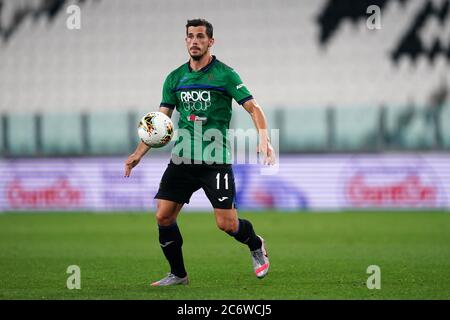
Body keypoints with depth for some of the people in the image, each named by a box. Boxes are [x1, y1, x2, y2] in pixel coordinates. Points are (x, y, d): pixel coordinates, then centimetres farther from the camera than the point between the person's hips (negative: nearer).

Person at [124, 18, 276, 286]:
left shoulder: (225, 74, -4)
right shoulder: (175, 78, 10)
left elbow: (253, 108, -6)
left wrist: (264, 138, -23)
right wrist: (139, 153, 1)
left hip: (216, 161, -4)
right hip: (182, 159, 4)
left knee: (227, 224, -8)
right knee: (163, 216, -6)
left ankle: (256, 246, 26)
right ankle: (178, 274, 12)